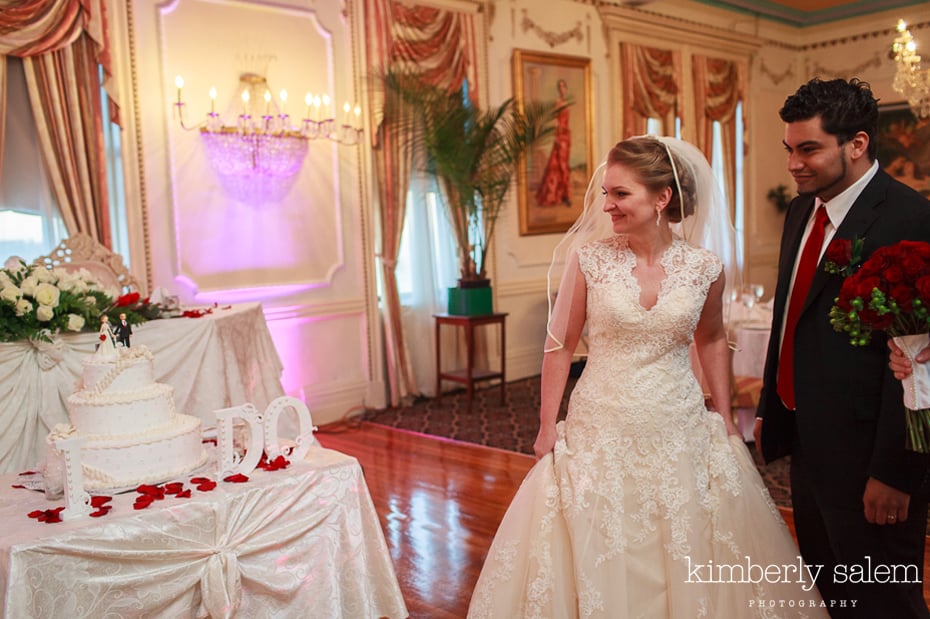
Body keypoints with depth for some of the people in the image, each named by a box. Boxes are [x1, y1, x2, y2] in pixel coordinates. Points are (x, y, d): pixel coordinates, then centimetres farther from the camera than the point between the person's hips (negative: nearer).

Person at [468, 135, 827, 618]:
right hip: (600, 431, -1)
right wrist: (547, 428, -1)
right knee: (600, 562, 9)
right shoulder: (589, 258, -9)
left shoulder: (705, 268, -6)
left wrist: (725, 420, 12)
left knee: (687, 564, 13)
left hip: (680, 431, 1)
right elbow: (560, 346, -2)